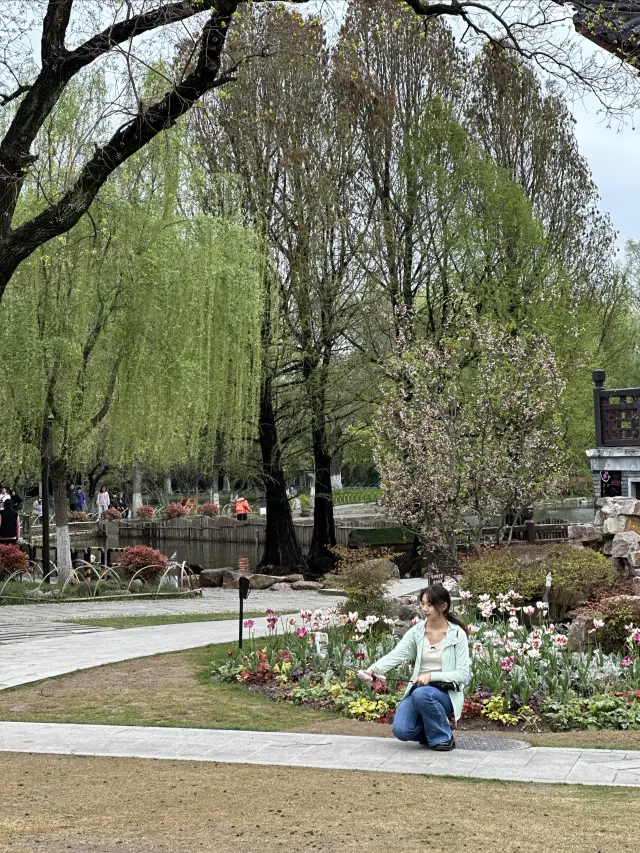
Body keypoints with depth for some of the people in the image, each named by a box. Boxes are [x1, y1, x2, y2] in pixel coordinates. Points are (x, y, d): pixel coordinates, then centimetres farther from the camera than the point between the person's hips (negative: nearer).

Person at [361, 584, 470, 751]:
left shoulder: (457, 635, -8)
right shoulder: (416, 631, 1)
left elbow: (463, 674, -10)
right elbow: (395, 655, -12)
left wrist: (432, 676, -23)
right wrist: (373, 669, -31)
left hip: (446, 693, -3)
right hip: (419, 689, 3)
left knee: (421, 694, -37)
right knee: (401, 730, -23)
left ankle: (443, 736, -11)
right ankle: (431, 729, 12)